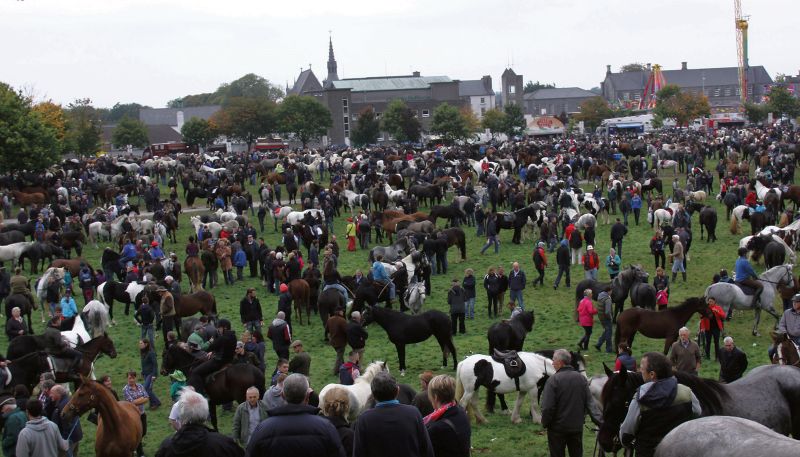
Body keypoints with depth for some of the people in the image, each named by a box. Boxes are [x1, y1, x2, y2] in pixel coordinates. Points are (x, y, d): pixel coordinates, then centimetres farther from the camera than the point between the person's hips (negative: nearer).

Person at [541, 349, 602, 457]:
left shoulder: (554, 380, -17)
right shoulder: (581, 378, 0)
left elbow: (547, 407, -19)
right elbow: (590, 403, -3)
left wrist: (545, 423, -4)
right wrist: (600, 421, -3)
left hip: (557, 428, -5)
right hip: (577, 427, 5)